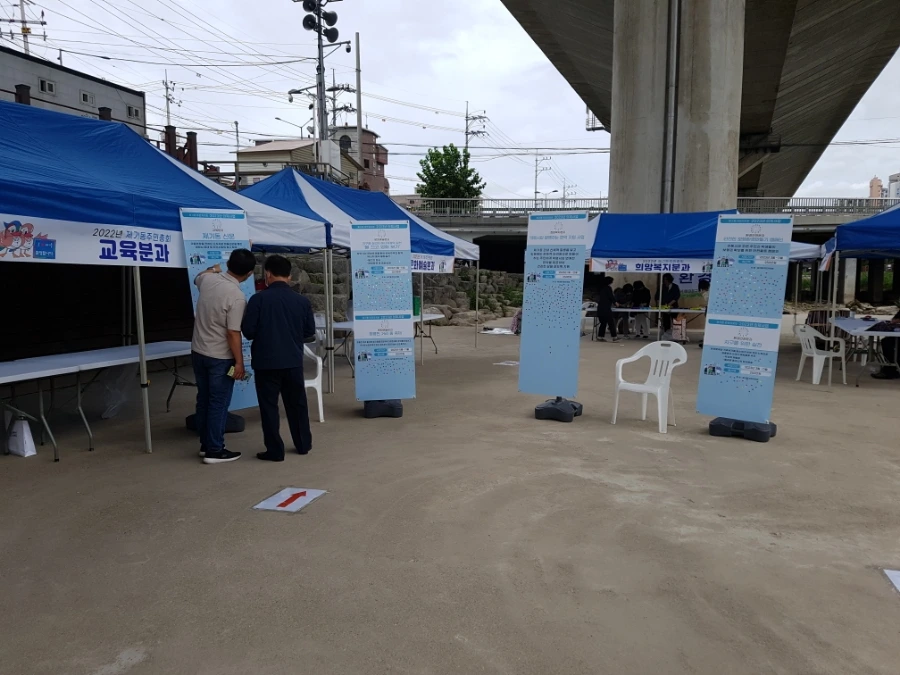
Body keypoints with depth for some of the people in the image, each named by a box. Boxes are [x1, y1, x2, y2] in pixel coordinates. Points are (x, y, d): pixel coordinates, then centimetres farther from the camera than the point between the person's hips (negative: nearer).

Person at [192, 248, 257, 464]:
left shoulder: (208, 280, -1)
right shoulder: (237, 297, -22)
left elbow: (198, 277, 26)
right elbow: (233, 334, -22)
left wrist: (213, 269, 46)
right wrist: (239, 362, -14)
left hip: (198, 351, 8)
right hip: (220, 357, -8)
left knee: (203, 400, 16)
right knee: (218, 404, 1)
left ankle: (205, 445, 26)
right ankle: (215, 451, 6)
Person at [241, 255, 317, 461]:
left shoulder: (258, 299, -11)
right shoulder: (302, 301, -2)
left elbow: (248, 331, -9)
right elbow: (310, 332, 6)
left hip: (266, 361, -3)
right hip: (293, 361, 3)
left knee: (269, 406, 7)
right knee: (297, 403, 17)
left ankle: (275, 451, 11)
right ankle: (304, 444, 27)